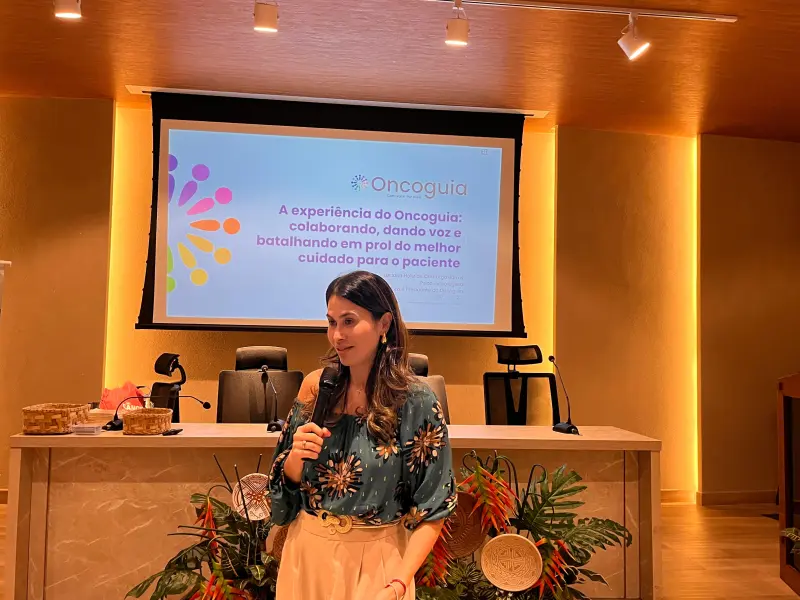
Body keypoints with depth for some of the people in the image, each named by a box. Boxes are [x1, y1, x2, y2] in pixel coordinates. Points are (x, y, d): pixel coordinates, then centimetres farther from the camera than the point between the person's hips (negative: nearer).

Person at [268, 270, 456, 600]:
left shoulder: (416, 402, -16)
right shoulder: (316, 386, -5)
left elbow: (432, 507, -12)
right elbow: (287, 478, 5)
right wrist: (295, 458, -17)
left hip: (375, 560, -3)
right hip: (308, 550, 4)